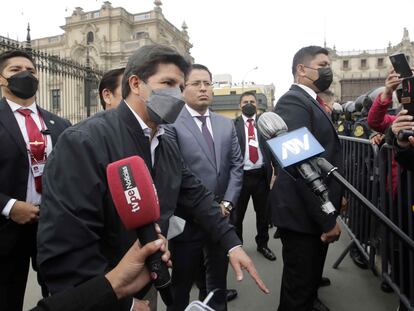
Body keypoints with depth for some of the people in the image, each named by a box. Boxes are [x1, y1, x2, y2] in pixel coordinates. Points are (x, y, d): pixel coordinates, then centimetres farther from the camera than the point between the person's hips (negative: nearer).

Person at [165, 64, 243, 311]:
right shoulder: (172, 124, -10)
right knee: (182, 283, 16)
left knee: (218, 280, 22)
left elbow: (237, 165, 7)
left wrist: (227, 203, -4)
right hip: (187, 218, -5)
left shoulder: (226, 124, 9)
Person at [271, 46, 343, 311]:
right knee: (299, 285, 9)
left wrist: (334, 197, 14)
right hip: (303, 213, -10)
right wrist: (327, 219, -22)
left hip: (318, 209, 10)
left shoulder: (313, 103, 13)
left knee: (312, 273, 29)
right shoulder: (293, 101, -19)